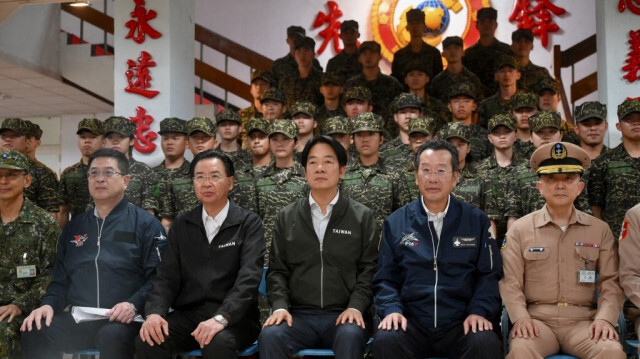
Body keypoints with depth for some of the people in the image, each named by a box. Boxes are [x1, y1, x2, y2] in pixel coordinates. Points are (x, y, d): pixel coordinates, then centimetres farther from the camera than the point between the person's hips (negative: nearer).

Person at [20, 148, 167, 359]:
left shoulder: (146, 224, 4)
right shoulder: (74, 227, 21)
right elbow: (61, 279, 21)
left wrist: (134, 305, -22)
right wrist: (49, 304, 1)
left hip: (122, 320, -4)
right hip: (78, 318, 4)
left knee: (112, 337, -38)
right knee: (34, 333, -24)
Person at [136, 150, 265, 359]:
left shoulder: (249, 223, 0)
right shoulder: (181, 226, 13)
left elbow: (249, 277, -13)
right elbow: (168, 276, 7)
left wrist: (221, 318, -28)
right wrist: (155, 312, -14)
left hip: (234, 317, -3)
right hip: (188, 314, 3)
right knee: (147, 341, -24)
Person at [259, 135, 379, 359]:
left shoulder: (363, 217, 8)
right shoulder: (286, 218, 13)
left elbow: (370, 269, 3)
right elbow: (277, 269, 10)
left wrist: (356, 307, -12)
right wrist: (280, 306, -7)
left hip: (343, 314, -1)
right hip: (299, 315, 1)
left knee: (350, 336, -36)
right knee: (269, 335, -30)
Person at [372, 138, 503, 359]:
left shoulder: (477, 221, 9)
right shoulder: (396, 223, 10)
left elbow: (490, 274, 6)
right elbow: (384, 278, 9)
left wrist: (479, 311, -10)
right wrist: (391, 309, -9)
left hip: (461, 324, 0)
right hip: (412, 323, 0)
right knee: (385, 340, -31)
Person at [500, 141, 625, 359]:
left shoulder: (600, 230, 11)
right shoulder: (520, 229, 6)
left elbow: (611, 282, 8)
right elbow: (510, 282, 2)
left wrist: (605, 318, -10)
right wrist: (520, 316, -15)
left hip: (583, 321, 2)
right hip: (536, 319, -2)